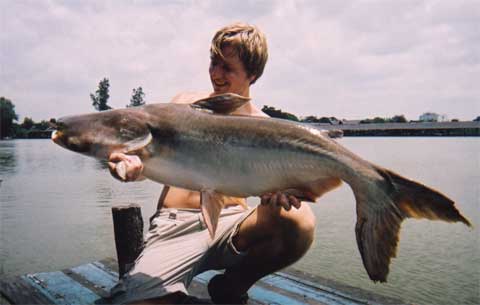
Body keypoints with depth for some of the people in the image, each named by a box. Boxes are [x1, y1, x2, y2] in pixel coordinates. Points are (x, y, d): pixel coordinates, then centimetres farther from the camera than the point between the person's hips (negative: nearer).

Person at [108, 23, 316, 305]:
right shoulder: (186, 104, 10)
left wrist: (279, 190, -26)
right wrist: (128, 164, -20)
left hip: (232, 221, 2)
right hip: (175, 224, -1)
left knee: (300, 222, -29)